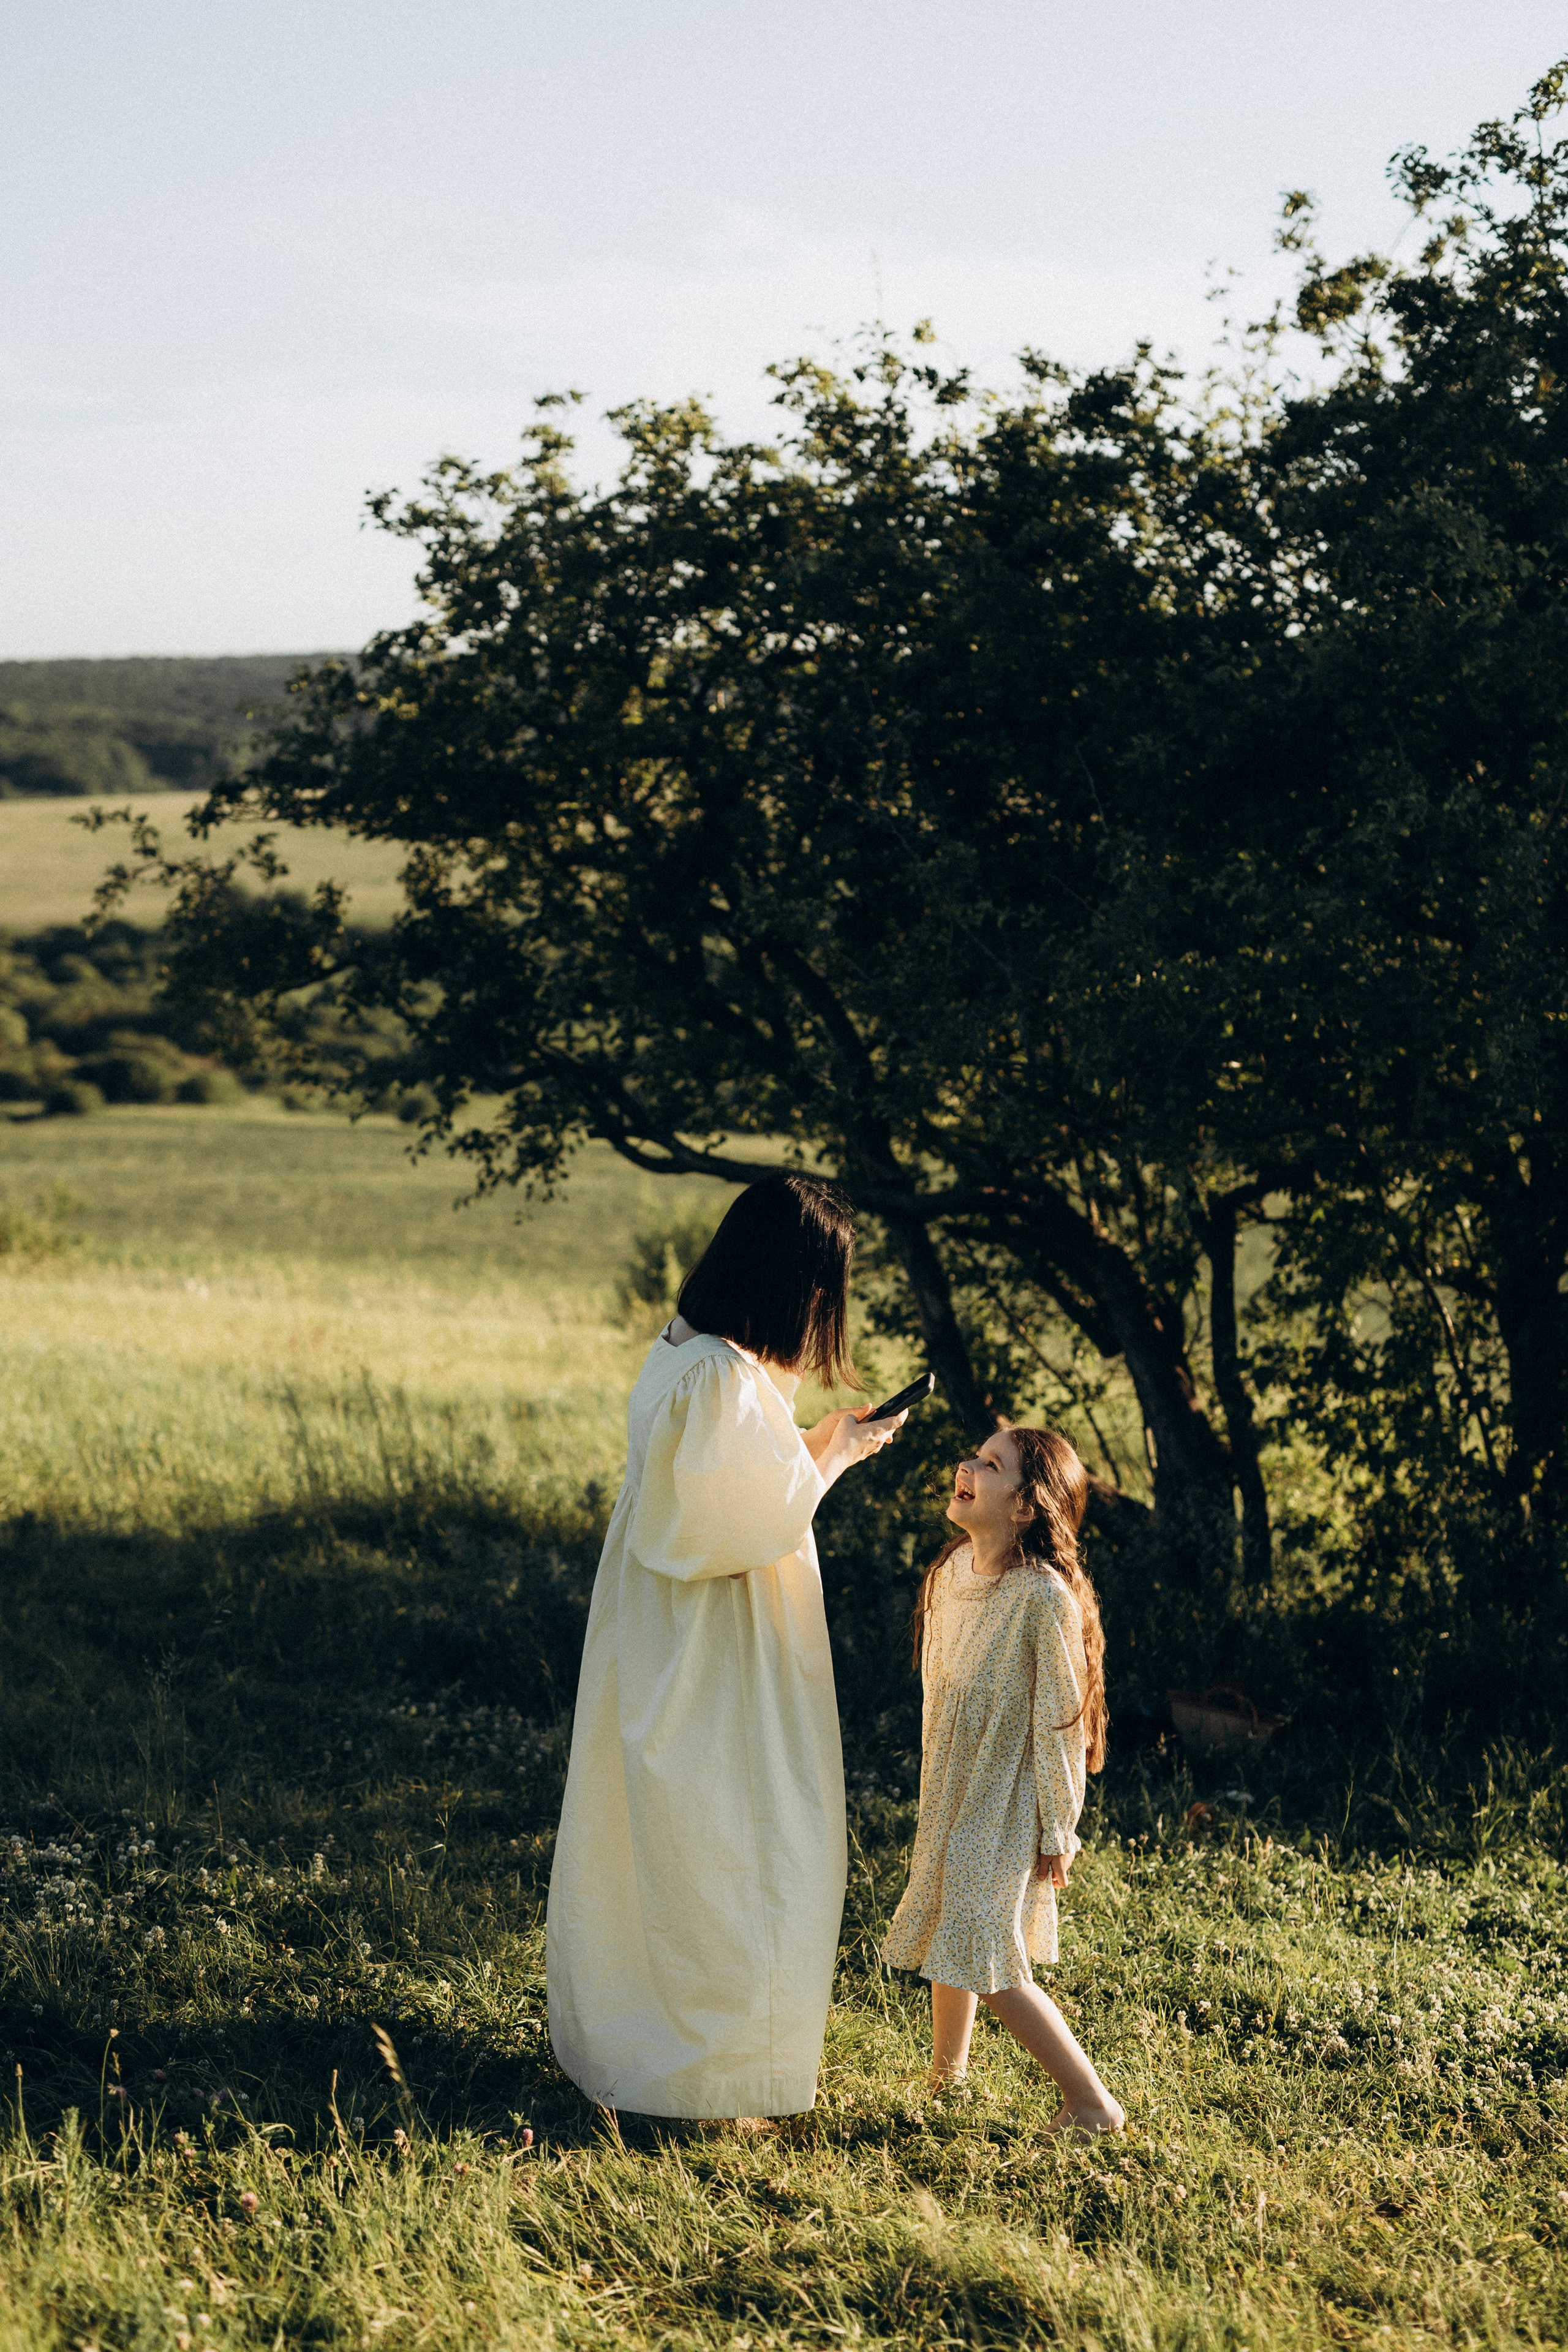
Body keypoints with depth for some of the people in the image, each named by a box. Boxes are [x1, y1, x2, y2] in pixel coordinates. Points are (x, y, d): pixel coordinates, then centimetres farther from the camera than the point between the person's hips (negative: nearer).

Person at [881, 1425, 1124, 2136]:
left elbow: (1062, 1721, -19)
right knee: (948, 1944, 19)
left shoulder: (1045, 1596, -25)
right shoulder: (954, 1569, -1)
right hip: (951, 1799, 8)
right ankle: (945, 2080, 37)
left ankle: (1093, 2106, 3)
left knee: (990, 1967, -8)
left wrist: (1056, 1835, -13)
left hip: (1007, 1810, -8)